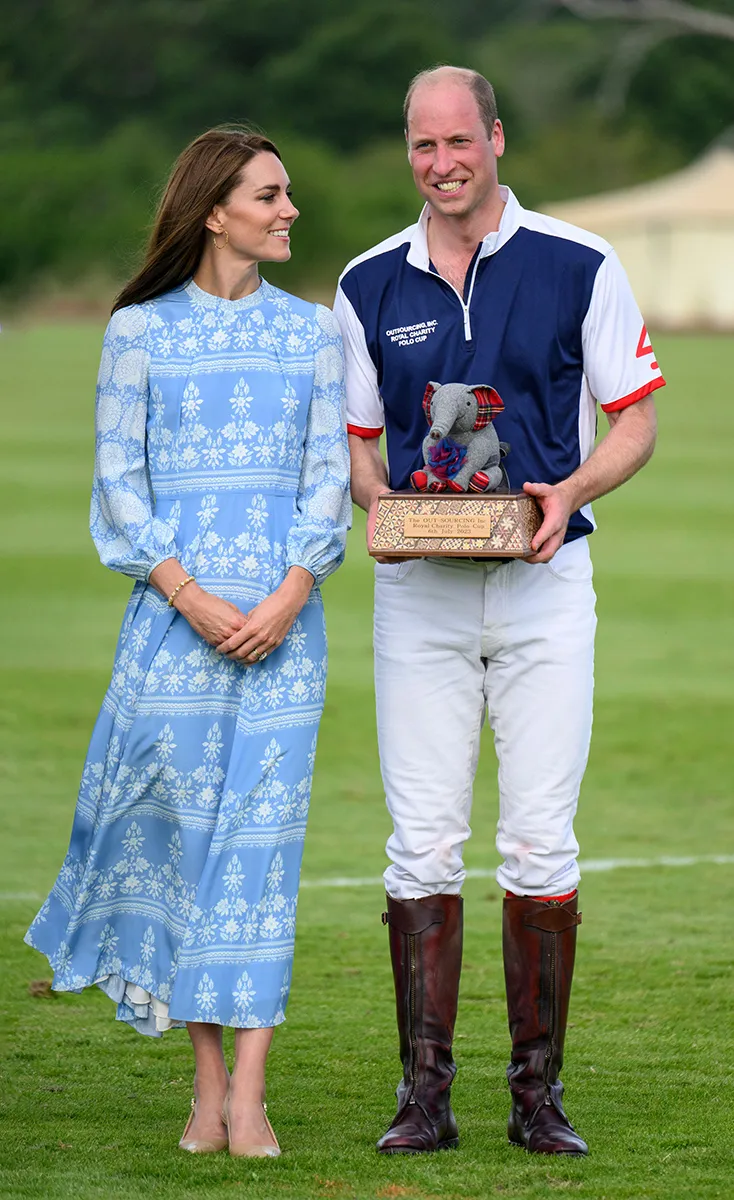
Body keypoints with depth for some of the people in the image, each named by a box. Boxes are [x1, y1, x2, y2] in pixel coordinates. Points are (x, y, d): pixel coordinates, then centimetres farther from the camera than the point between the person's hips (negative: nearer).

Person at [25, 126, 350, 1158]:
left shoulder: (312, 331, 10)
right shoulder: (139, 330, 4)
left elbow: (329, 473, 6)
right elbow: (119, 479, 2)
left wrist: (290, 597, -9)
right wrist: (187, 596, -10)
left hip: (281, 610, 1)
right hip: (174, 604, -1)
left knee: (263, 830, -5)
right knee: (181, 825, -1)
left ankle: (249, 1092, -7)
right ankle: (207, 1084, 7)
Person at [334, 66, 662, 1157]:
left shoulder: (578, 267, 0)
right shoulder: (371, 285, 8)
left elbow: (635, 421, 4)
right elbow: (355, 439, 14)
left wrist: (566, 492, -15)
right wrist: (377, 500, -8)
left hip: (543, 580, -2)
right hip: (418, 587, 2)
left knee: (541, 841, -2)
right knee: (422, 842, -2)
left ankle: (538, 1093, 4)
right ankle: (425, 1094, 1)